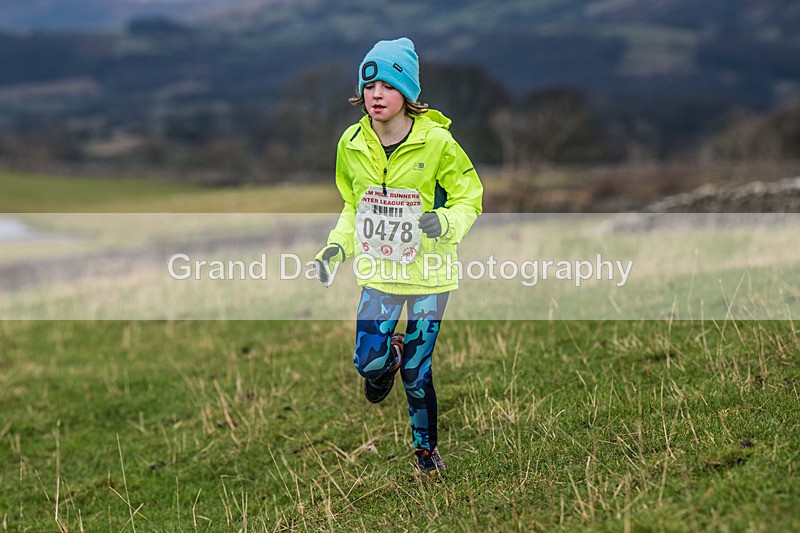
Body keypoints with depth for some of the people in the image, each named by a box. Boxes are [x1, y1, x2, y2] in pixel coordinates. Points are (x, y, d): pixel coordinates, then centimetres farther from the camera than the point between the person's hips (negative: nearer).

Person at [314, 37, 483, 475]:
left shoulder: (436, 142, -14)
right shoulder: (352, 144, -2)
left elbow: (469, 198, -5)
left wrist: (445, 222, -25)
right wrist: (337, 245, 0)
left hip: (429, 273, -3)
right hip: (378, 271, 3)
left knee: (416, 372, 3)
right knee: (367, 362, -9)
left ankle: (426, 447, 28)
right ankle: (390, 354, 29)